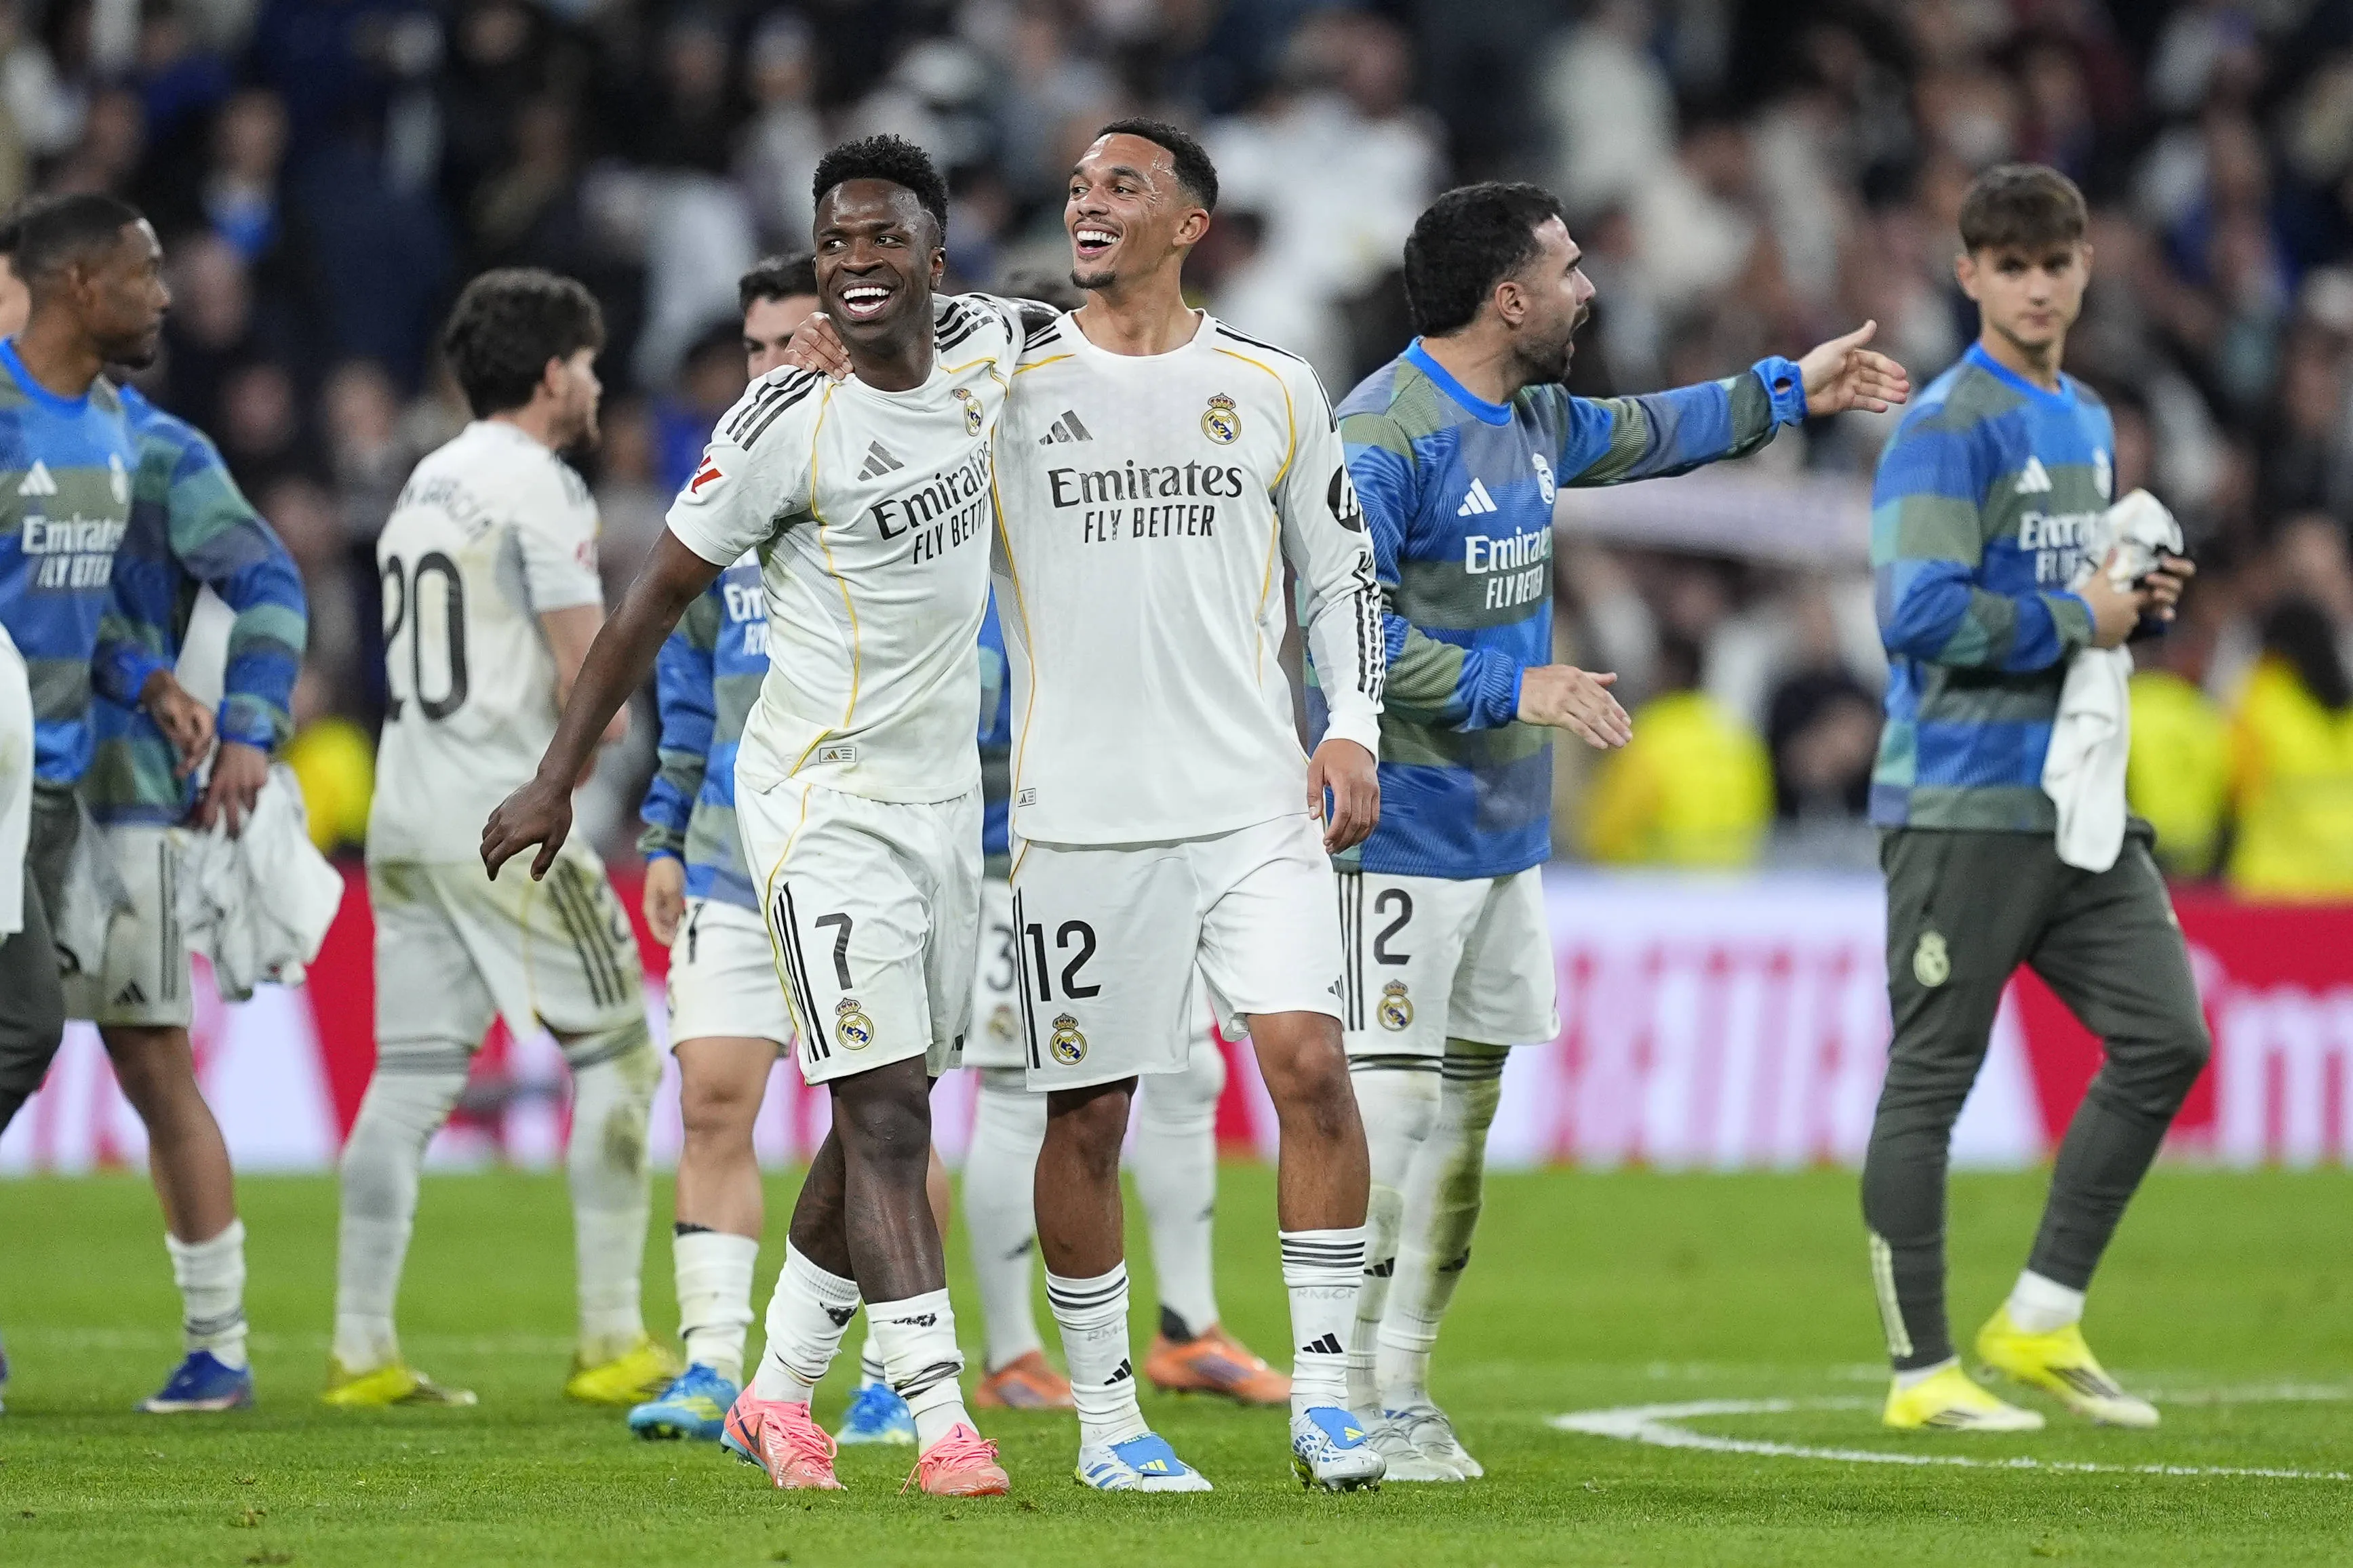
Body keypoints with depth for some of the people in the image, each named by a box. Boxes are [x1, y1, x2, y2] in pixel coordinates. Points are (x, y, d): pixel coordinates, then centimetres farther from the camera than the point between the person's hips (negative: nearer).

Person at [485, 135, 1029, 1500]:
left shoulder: (987, 349, -2)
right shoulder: (787, 424, -17)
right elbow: (661, 597, -9)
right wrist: (559, 780, -6)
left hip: (946, 791, 6)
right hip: (823, 802, -6)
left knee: (888, 1115, 11)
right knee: (885, 1111, -12)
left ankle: (779, 1392, 24)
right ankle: (942, 1421, -15)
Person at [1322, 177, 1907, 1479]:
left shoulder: (1530, 421, 12)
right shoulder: (1382, 435, -17)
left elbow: (1641, 434, 35)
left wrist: (1788, 393, 42)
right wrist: (1513, 689, -23)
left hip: (1504, 830, 10)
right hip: (1399, 834, -10)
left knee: (1466, 1102, 11)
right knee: (1388, 1102, -11)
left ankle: (1403, 1387, 20)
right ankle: (1347, 1402, -8)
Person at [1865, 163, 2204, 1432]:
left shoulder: (2089, 423, 15)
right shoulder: (1946, 427, -11)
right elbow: (1920, 614, -21)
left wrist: (2145, 601, 5)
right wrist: (2075, 620, -14)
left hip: (2080, 800, 8)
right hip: (1962, 803, -8)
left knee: (2165, 1037, 3)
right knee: (1932, 1075, -1)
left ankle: (2042, 1320, 13)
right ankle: (1922, 1369, 5)